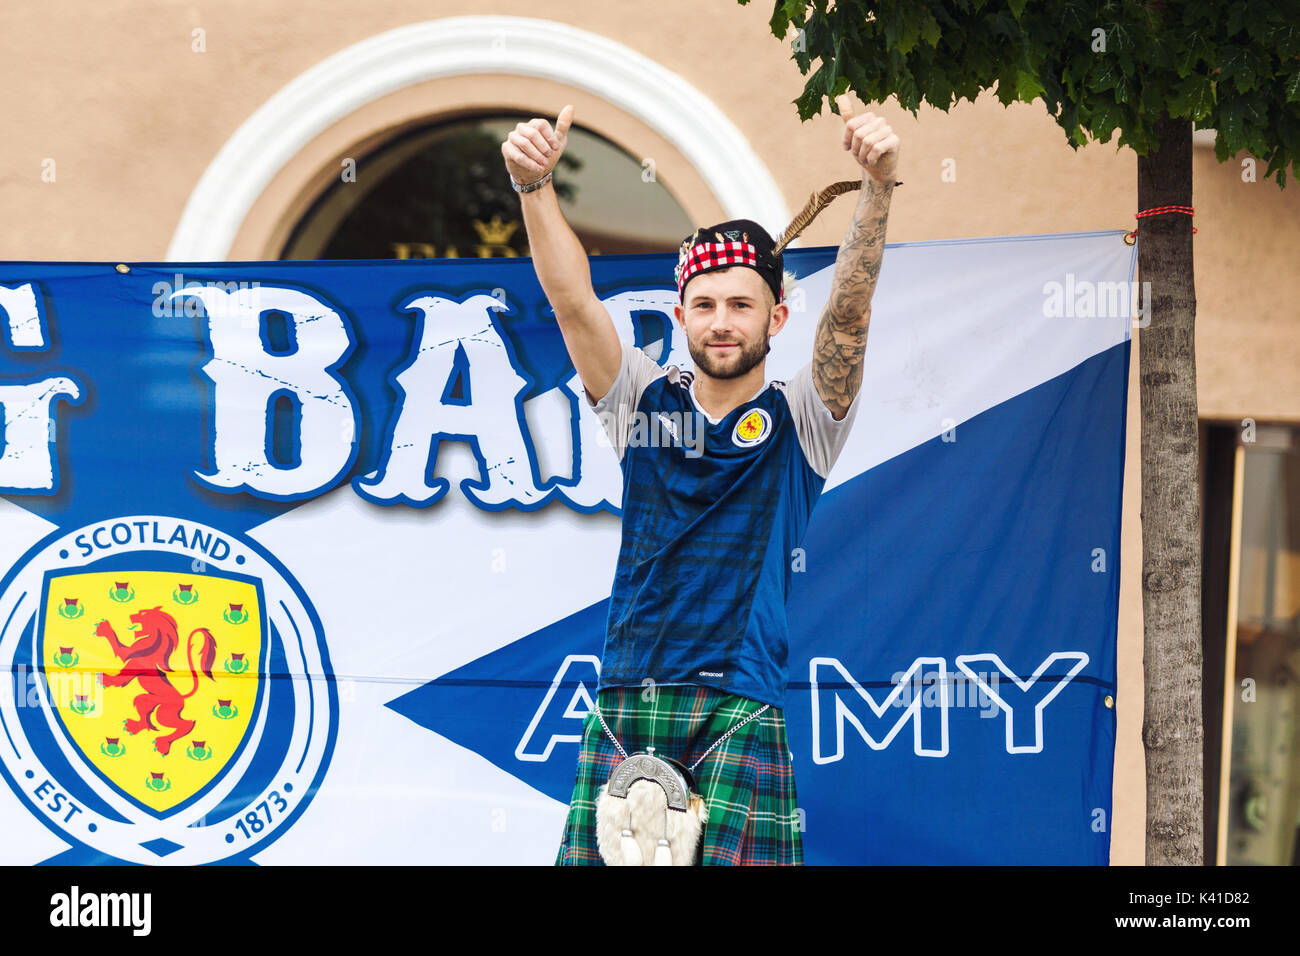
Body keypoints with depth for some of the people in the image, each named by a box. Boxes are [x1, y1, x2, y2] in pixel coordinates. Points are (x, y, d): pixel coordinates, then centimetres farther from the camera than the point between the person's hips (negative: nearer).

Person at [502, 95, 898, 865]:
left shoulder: (801, 419, 6)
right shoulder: (645, 402, 11)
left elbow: (849, 311, -10)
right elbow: (573, 302, -2)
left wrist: (878, 187, -25)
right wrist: (534, 187, -18)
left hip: (738, 711, -2)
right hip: (624, 702, 2)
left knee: (734, 859, -13)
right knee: (597, 857, -3)